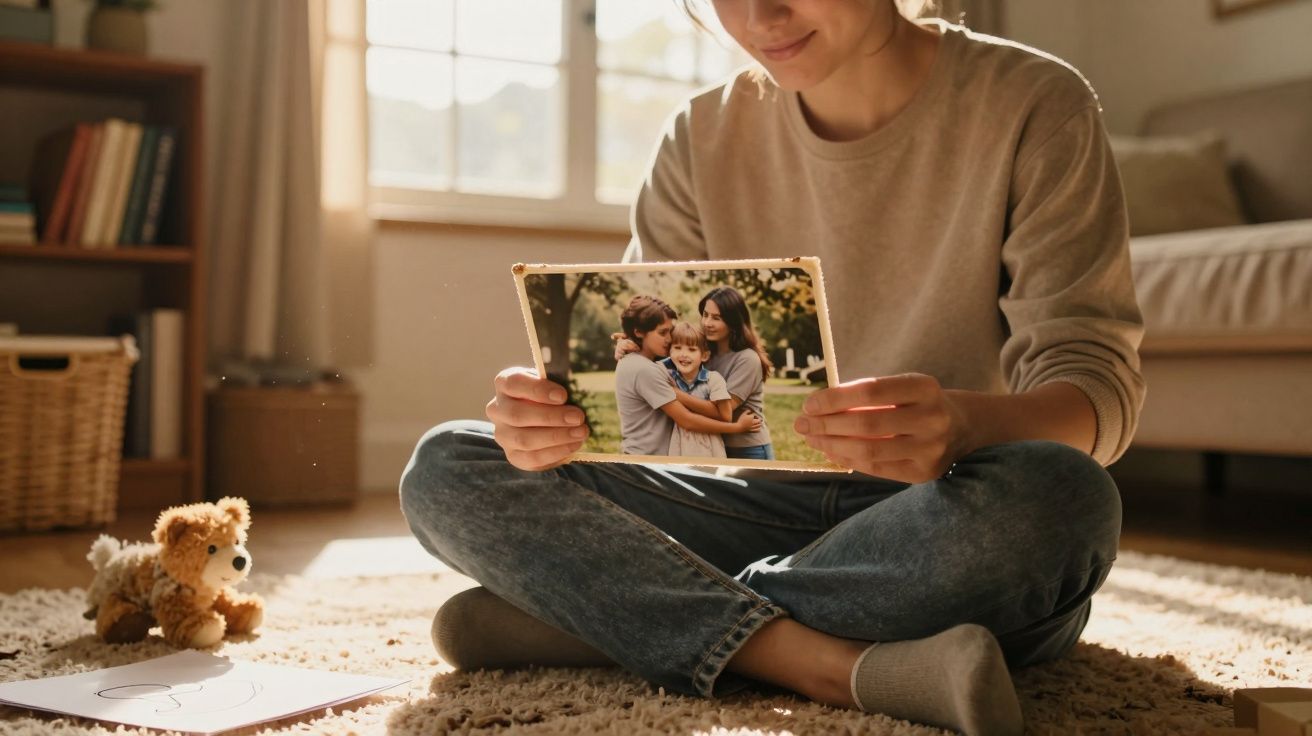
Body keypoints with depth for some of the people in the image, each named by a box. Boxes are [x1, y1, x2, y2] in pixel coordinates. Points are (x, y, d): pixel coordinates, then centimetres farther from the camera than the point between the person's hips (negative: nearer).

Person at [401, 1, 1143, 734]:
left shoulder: (1032, 105, -8)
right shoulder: (705, 137, 3)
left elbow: (1101, 386, -13)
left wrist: (965, 424, -36)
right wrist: (553, 412, -23)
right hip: (772, 507, 3)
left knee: (1055, 498, -38)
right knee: (447, 469, -12)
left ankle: (584, 614, -22)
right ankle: (843, 666, -27)